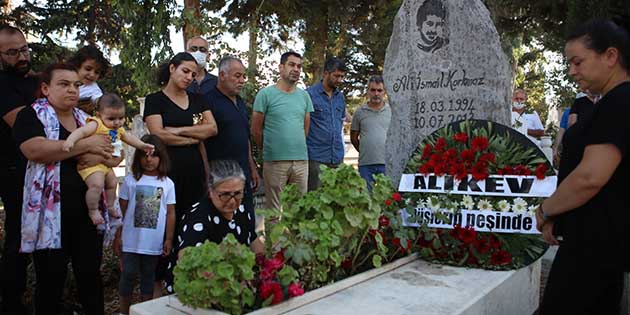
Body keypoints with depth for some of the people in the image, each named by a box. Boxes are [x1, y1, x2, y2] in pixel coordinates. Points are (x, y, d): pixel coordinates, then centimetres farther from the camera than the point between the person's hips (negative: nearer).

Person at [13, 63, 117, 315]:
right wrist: (86, 145, -16)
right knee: (51, 276, 5)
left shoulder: (85, 119, 16)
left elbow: (111, 155, 23)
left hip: (86, 210, 5)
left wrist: (110, 157, -1)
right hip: (50, 212, -5)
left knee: (91, 272, 11)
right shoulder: (32, 115, -1)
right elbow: (34, 150, -21)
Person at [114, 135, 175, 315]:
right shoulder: (130, 180, -2)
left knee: (148, 276, 14)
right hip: (131, 241, -1)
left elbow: (170, 213, 2)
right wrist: (118, 237, 2)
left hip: (154, 242, 1)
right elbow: (121, 211, 2)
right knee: (128, 275, 8)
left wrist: (169, 239, 0)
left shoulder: (167, 184, -1)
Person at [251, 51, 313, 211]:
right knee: (273, 209, 2)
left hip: (302, 160, 4)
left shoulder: (304, 96, 12)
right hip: (275, 161, -4)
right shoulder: (266, 94, -2)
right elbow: (256, 130, 1)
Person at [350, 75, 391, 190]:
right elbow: (354, 137, 14)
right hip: (365, 164, 1)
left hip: (387, 163, -1)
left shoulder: (392, 111, 5)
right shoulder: (360, 112, 7)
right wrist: (364, 151, 12)